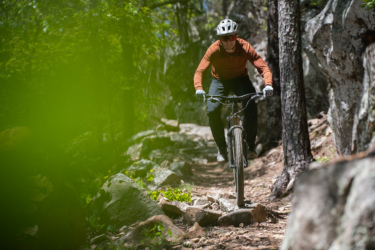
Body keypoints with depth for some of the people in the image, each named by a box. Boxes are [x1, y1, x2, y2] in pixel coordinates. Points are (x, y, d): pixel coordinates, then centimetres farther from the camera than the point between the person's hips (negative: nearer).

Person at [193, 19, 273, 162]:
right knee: (212, 110, -23)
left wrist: (268, 84, -50)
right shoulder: (214, 49, -27)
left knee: (251, 107, -26)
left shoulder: (245, 48, -27)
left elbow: (263, 67, -31)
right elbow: (200, 71, -29)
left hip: (240, 79, 0)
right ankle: (222, 148, -3)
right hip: (220, 80, 0)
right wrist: (199, 88, -49)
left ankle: (251, 145, -6)